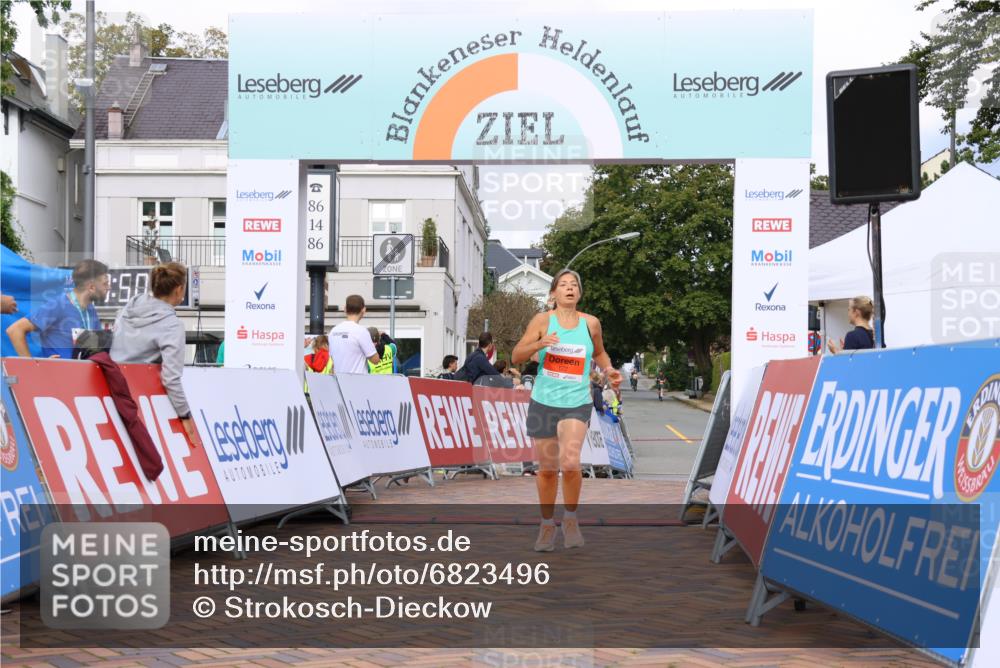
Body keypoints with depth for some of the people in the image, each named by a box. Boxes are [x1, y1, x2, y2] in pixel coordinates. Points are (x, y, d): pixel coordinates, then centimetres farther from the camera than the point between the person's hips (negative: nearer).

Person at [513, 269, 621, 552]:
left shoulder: (590, 323, 3)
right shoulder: (543, 320, -2)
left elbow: (599, 353, 21)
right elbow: (516, 357, -5)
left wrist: (608, 369, 1)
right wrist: (539, 343, -22)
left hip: (577, 404, 0)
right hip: (543, 402, 0)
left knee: (570, 462, -21)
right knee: (547, 469, 8)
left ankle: (570, 519, 2)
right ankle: (547, 525, 28)